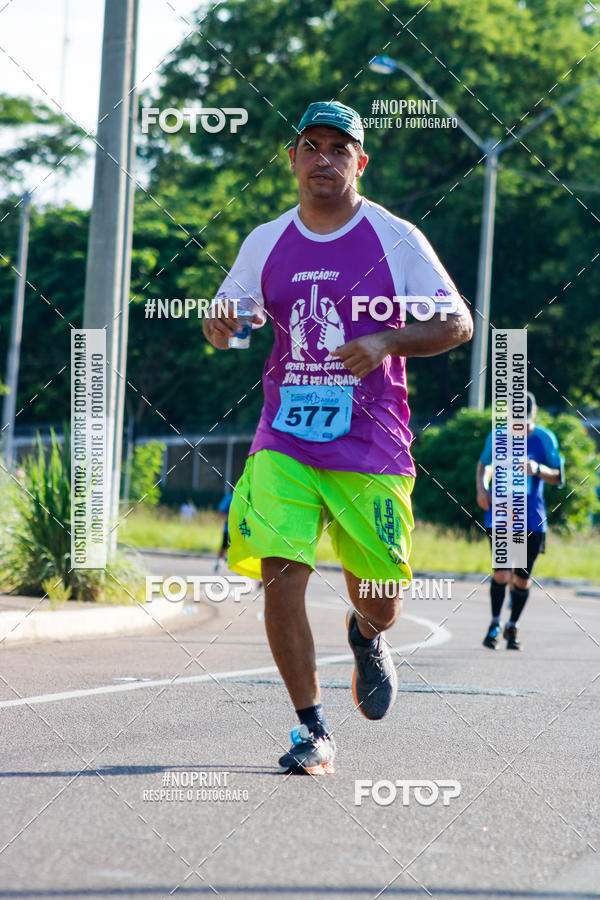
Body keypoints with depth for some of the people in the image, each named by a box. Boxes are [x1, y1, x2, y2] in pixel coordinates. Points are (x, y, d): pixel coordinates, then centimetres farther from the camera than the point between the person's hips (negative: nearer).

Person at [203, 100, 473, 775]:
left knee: (379, 602, 3)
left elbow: (457, 324, -1)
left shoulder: (396, 240, -1)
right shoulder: (267, 242, 7)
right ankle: (312, 731, -5)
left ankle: (366, 641, 43)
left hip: (372, 445, -1)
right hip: (285, 438, 1)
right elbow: (226, 314, 16)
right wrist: (221, 322, -9)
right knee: (280, 574, -16)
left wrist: (385, 343, -18)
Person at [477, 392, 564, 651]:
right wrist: (481, 487, 3)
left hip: (531, 519, 0)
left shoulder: (545, 439, -3)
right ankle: (495, 623, 6)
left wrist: (538, 469, -20)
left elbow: (559, 478, -1)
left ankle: (512, 627, 26)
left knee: (522, 577, 5)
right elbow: (484, 463, 21)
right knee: (502, 572, -14)